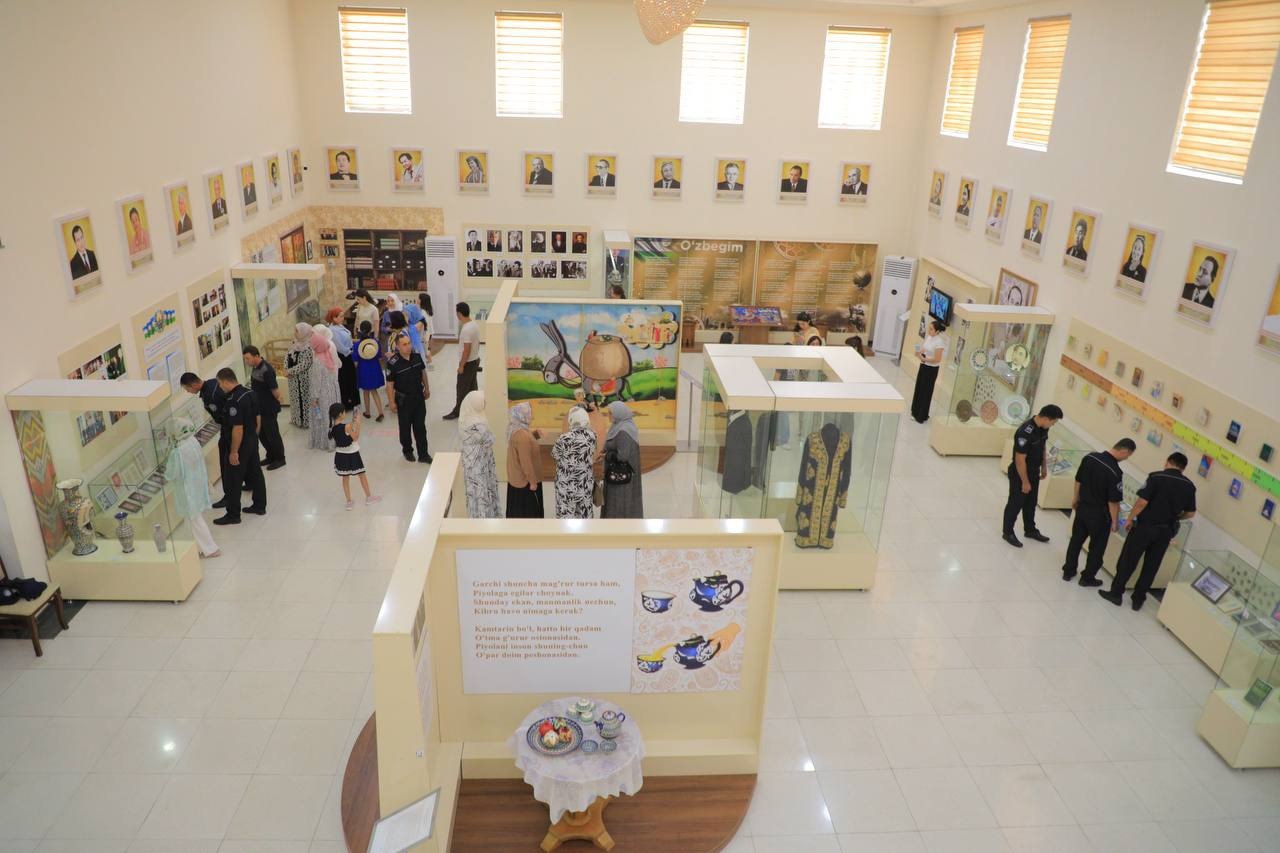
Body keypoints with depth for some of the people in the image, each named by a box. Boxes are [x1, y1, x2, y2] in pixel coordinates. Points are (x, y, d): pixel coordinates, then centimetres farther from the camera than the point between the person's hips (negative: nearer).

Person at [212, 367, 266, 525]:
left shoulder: (233, 401, -25)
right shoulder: (249, 393, 2)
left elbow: (238, 429, -26)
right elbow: (257, 418, 11)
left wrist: (234, 451, -20)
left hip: (240, 445, -9)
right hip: (253, 441, 9)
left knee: (233, 481, 3)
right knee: (255, 473, 17)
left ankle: (233, 515, 11)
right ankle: (260, 506, 27)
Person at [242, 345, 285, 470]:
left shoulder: (266, 370, -27)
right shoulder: (255, 367, 2)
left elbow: (275, 389, -21)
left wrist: (278, 400, -4)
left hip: (269, 408, -9)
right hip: (258, 407, 9)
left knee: (272, 434, 5)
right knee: (261, 433, 18)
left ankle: (279, 459, 20)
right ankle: (271, 456, 34)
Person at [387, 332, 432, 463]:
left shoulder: (417, 357, -6)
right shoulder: (393, 363, -20)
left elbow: (423, 372, 10)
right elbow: (390, 383, -13)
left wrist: (427, 388, 16)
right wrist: (392, 402, -10)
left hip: (419, 396, 3)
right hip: (403, 399, -3)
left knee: (420, 426, 8)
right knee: (405, 427, 13)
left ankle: (423, 454, 16)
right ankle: (407, 451, 33)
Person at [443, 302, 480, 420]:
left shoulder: (466, 329, -26)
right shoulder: (475, 324, 3)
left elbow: (466, 350, -25)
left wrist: (461, 366, -18)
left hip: (468, 363, -9)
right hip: (475, 360, 9)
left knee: (462, 389, 2)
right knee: (472, 386, 16)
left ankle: (457, 412, 11)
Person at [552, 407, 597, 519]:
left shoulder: (565, 438, -21)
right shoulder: (592, 435, -5)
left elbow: (554, 455, -5)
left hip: (567, 483, -5)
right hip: (586, 482, 5)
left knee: (566, 514, 7)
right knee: (585, 512, 17)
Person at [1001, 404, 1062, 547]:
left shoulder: (1043, 427, -6)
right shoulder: (1025, 432, -32)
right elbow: (1020, 460, -27)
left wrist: (1043, 467, 19)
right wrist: (1025, 482, -20)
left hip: (1034, 472, 8)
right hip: (1020, 473, -8)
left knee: (1031, 503, 22)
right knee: (1015, 504, 7)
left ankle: (1030, 530, 38)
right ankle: (1008, 533, 24)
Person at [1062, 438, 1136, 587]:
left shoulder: (1089, 457, -9)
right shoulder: (1115, 473, -27)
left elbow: (1078, 481, 4)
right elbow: (1113, 501, -21)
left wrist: (1076, 498, 19)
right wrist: (1115, 521, -8)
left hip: (1082, 507, 6)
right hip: (1099, 514, -5)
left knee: (1076, 540, 20)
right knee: (1097, 547, 14)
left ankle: (1068, 571, 31)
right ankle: (1087, 577, 27)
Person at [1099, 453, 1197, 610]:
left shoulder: (1156, 477, -12)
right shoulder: (1189, 486, 1)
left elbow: (1142, 502, -18)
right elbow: (1190, 513, 8)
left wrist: (1130, 519, -5)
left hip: (1145, 525, -4)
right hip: (1166, 531, 4)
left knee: (1128, 560, 8)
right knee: (1151, 566, 14)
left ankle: (1116, 593, 14)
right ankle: (1138, 599, 21)